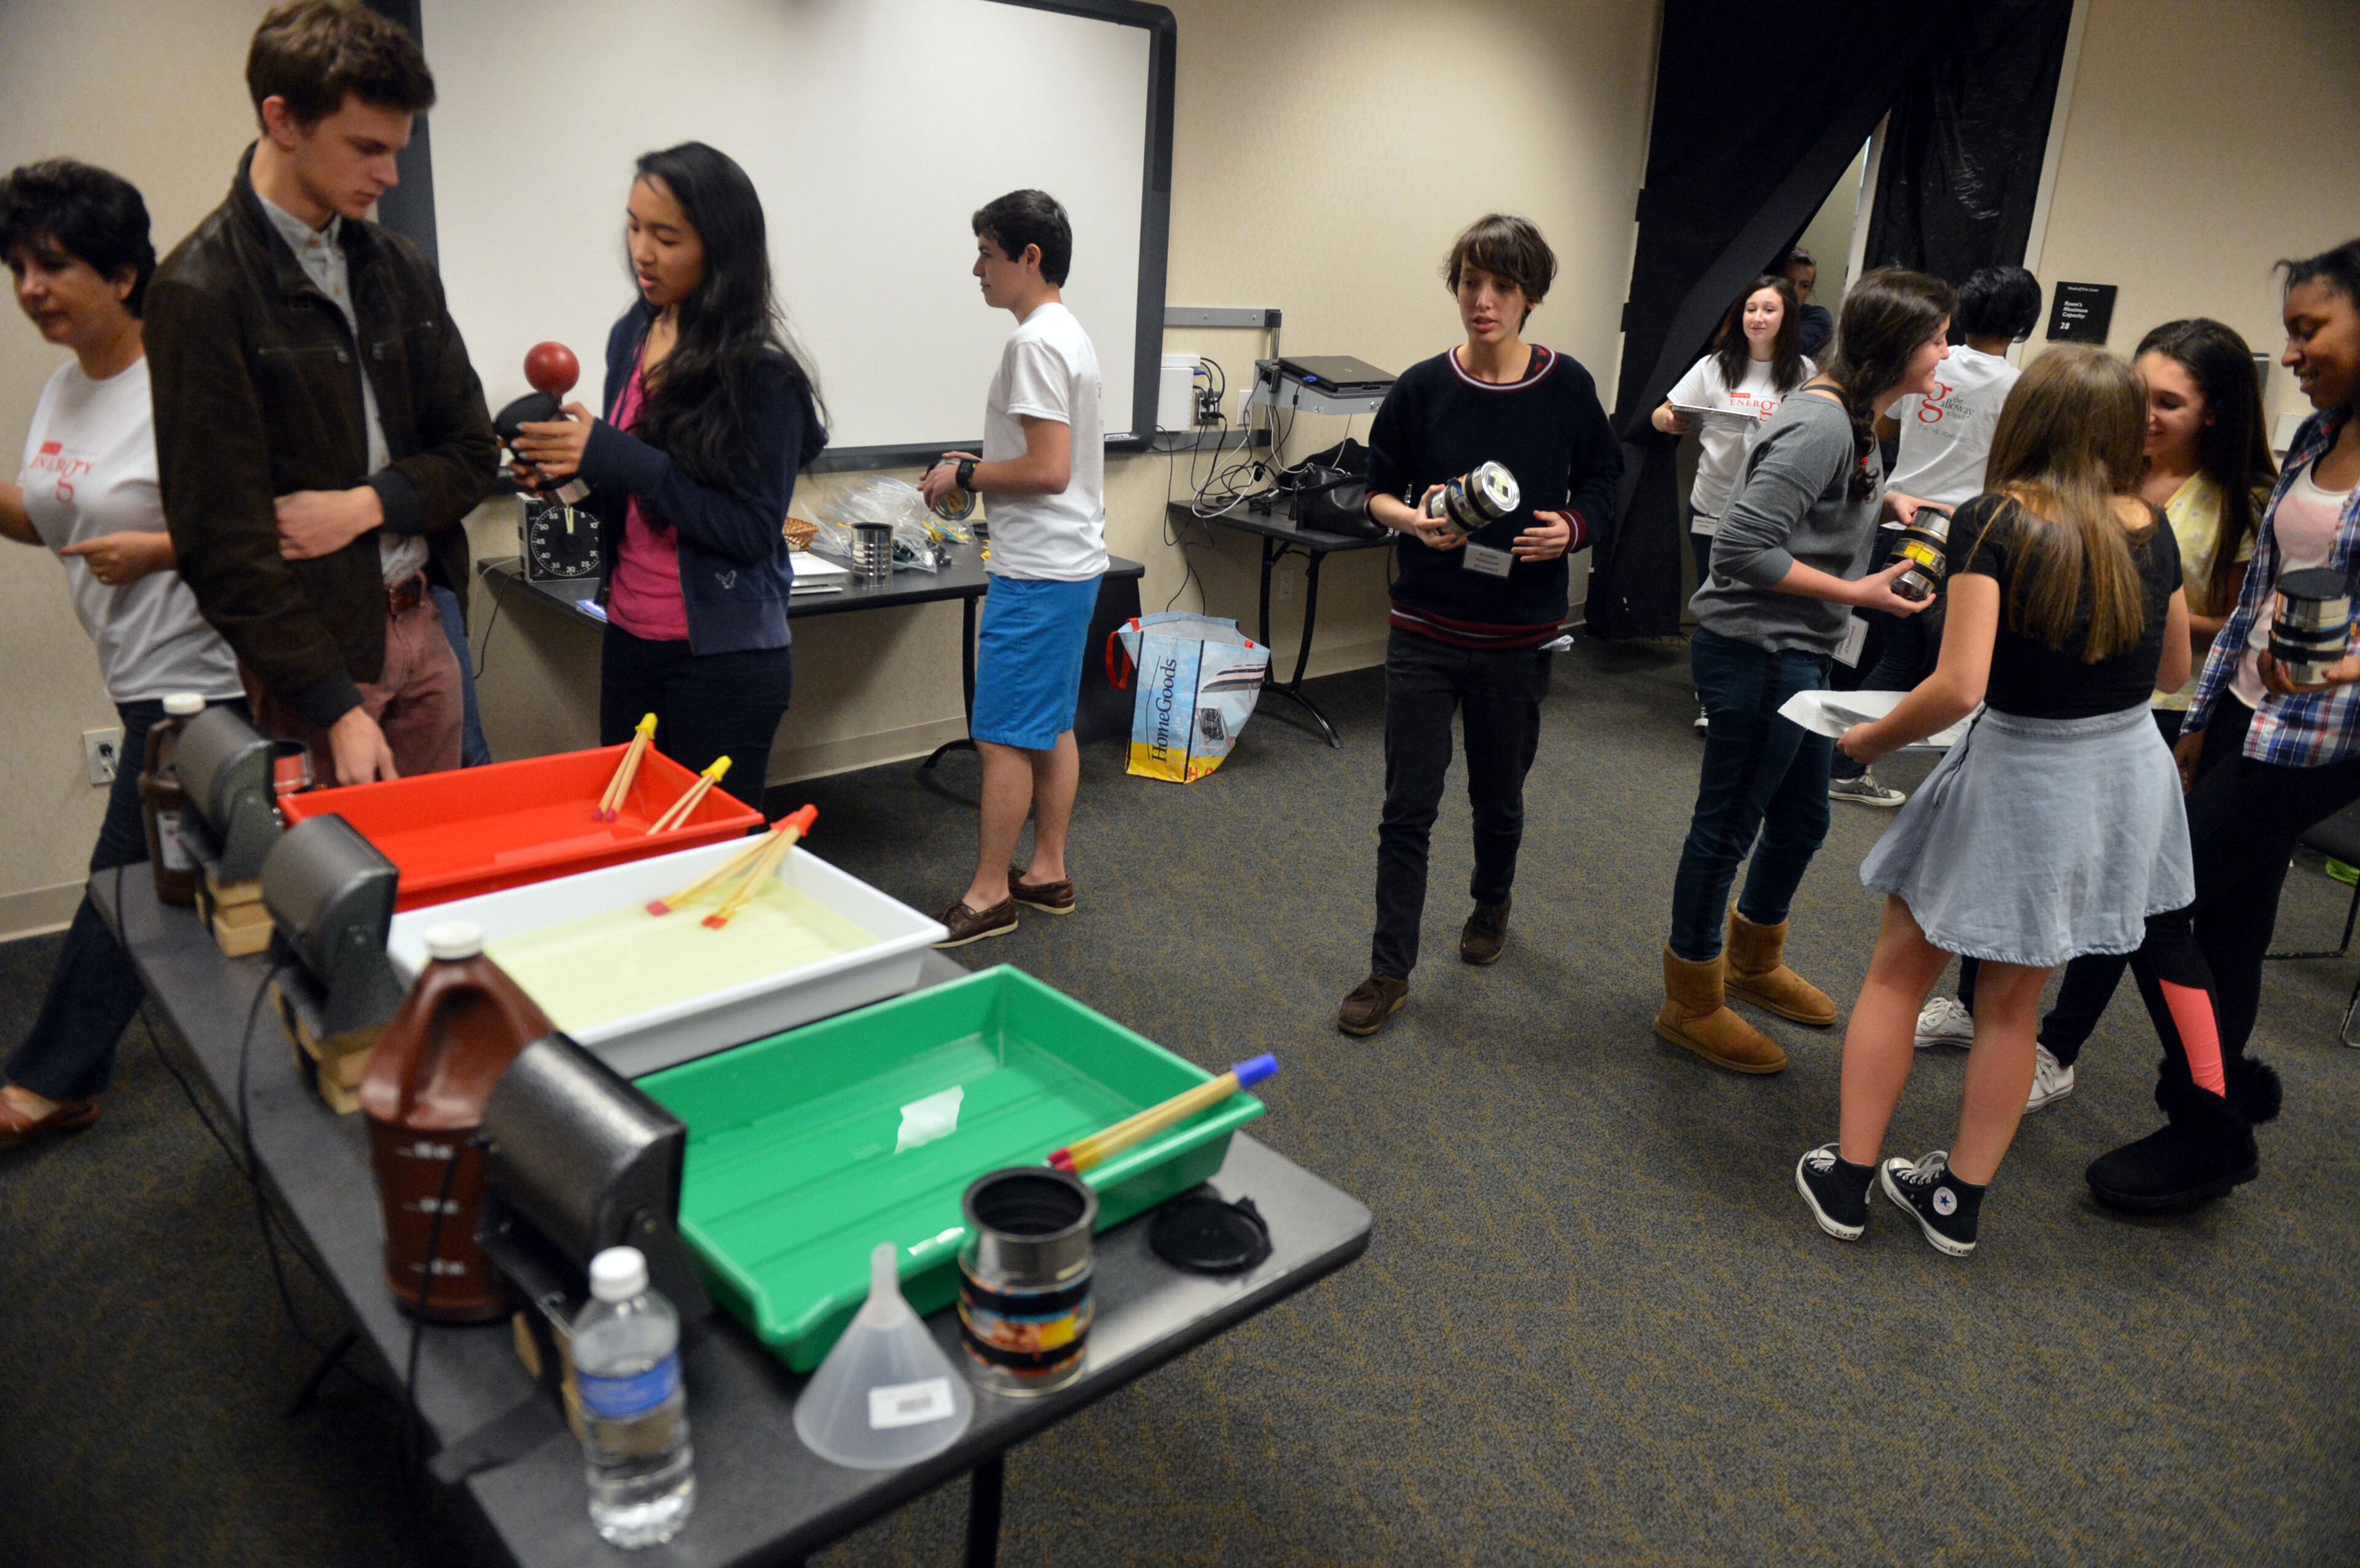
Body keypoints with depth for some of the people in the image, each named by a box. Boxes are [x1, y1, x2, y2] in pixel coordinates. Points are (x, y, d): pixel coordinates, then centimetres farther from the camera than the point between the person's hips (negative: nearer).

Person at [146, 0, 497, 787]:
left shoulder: (400, 270, 9)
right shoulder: (201, 293, -10)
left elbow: (473, 454, 11)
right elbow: (222, 537, -13)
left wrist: (365, 505, -9)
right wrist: (337, 708, -18)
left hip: (421, 627, 6)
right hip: (307, 649, -6)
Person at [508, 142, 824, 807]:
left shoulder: (762, 371, -14)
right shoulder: (632, 336, 6)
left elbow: (752, 530, -17)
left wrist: (614, 457, -21)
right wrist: (566, 464, -4)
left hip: (724, 659, -7)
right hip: (629, 638, 7)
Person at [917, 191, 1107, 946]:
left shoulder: (1035, 344, -17)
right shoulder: (1070, 335, 15)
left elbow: (1049, 469, -24)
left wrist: (965, 476, -11)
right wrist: (981, 464, 14)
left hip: (1037, 576, -10)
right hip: (1070, 564, 10)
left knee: (1002, 736, -4)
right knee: (1052, 727, 15)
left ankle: (988, 894, 5)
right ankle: (1048, 873, 25)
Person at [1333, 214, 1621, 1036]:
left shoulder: (1567, 388, -3)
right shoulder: (1422, 388, -4)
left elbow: (1600, 481, 9)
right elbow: (1377, 488, 5)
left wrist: (1570, 528, -12)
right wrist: (1412, 519, -17)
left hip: (1519, 631, 1)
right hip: (1425, 628, 0)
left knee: (1498, 791, 16)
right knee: (1407, 805, 0)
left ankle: (1491, 905, 46)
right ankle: (1390, 971, 12)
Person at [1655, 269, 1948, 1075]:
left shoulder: (1854, 418, 10)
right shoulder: (1820, 425, -21)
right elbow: (1744, 547, -26)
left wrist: (1885, 501, 8)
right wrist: (1856, 594, -18)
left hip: (1796, 654, 10)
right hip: (1754, 652, -10)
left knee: (1801, 820, 22)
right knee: (1728, 827, 4)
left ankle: (1753, 962, 44)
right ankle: (1690, 1004, 20)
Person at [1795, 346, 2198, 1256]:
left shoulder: (1993, 522, -16)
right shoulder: (2149, 530, 1)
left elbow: (1959, 686, -24)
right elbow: (2174, 671, 14)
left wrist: (1870, 739, -9)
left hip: (2017, 780, -5)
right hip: (2128, 776, 5)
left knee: (1896, 977, 12)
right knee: (2013, 1003, 17)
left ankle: (1846, 1181, 19)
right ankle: (1958, 1201, 28)